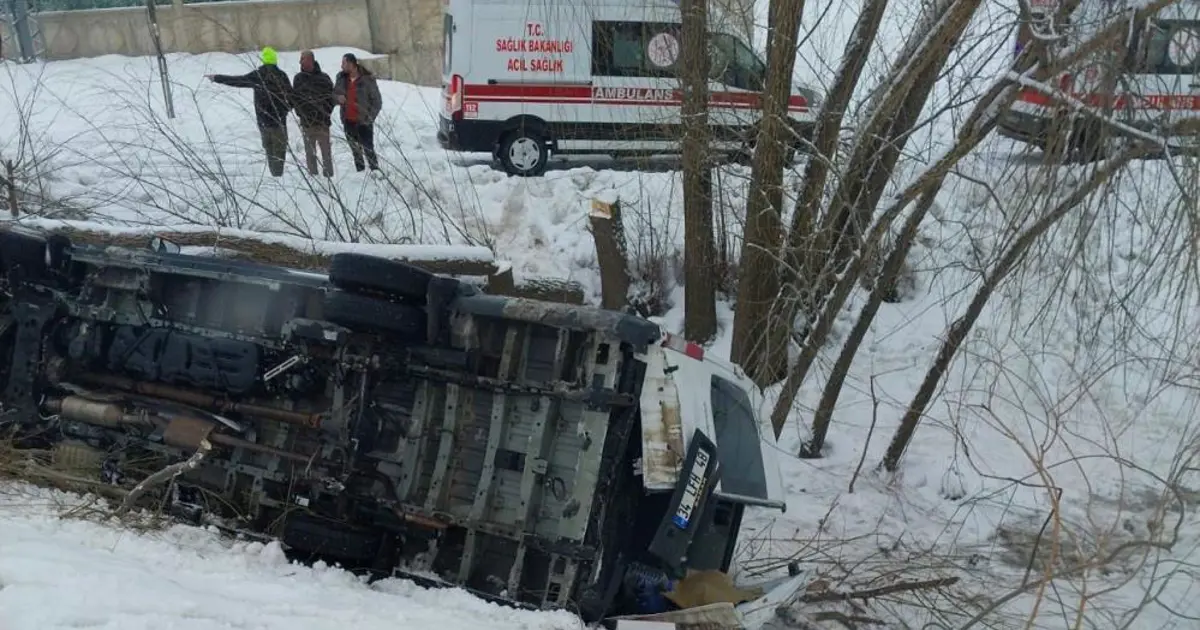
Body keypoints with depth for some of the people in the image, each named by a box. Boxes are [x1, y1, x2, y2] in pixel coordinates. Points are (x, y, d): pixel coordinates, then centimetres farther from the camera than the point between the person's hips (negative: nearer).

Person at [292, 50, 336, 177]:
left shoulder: (324, 78, -3)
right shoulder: (298, 78, 6)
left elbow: (331, 98, 1)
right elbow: (294, 98, 11)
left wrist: (325, 113, -9)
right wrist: (300, 113, -2)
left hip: (322, 122, -3)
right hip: (306, 122, 3)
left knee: (326, 151, 0)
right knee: (310, 152, 8)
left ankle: (328, 175, 5)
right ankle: (312, 175, 14)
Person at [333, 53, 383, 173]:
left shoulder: (367, 79, -11)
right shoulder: (341, 78, 4)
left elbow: (377, 101, -7)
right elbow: (334, 93, 16)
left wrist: (370, 117, -16)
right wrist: (338, 97, -8)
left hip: (363, 122, -5)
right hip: (348, 121, 5)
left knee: (368, 149, -5)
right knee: (355, 150, 14)